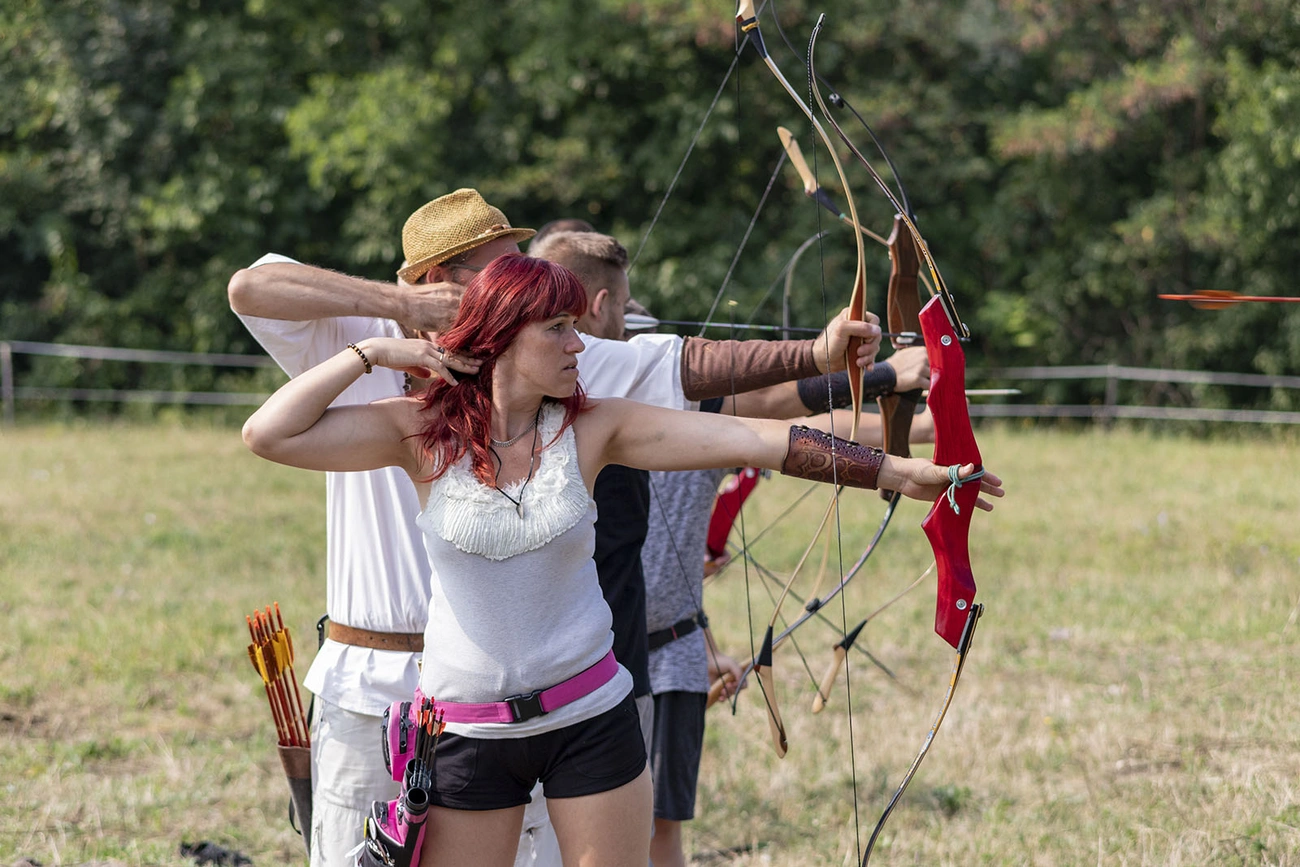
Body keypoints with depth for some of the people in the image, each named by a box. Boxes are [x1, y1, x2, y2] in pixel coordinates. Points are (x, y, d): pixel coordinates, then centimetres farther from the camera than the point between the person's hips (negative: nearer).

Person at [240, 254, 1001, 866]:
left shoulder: (591, 429, -3)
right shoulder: (425, 434, -6)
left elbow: (752, 440, -7)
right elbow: (271, 434, -13)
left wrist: (901, 471, -9)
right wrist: (372, 352, -12)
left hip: (589, 716, 1)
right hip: (469, 727, -1)